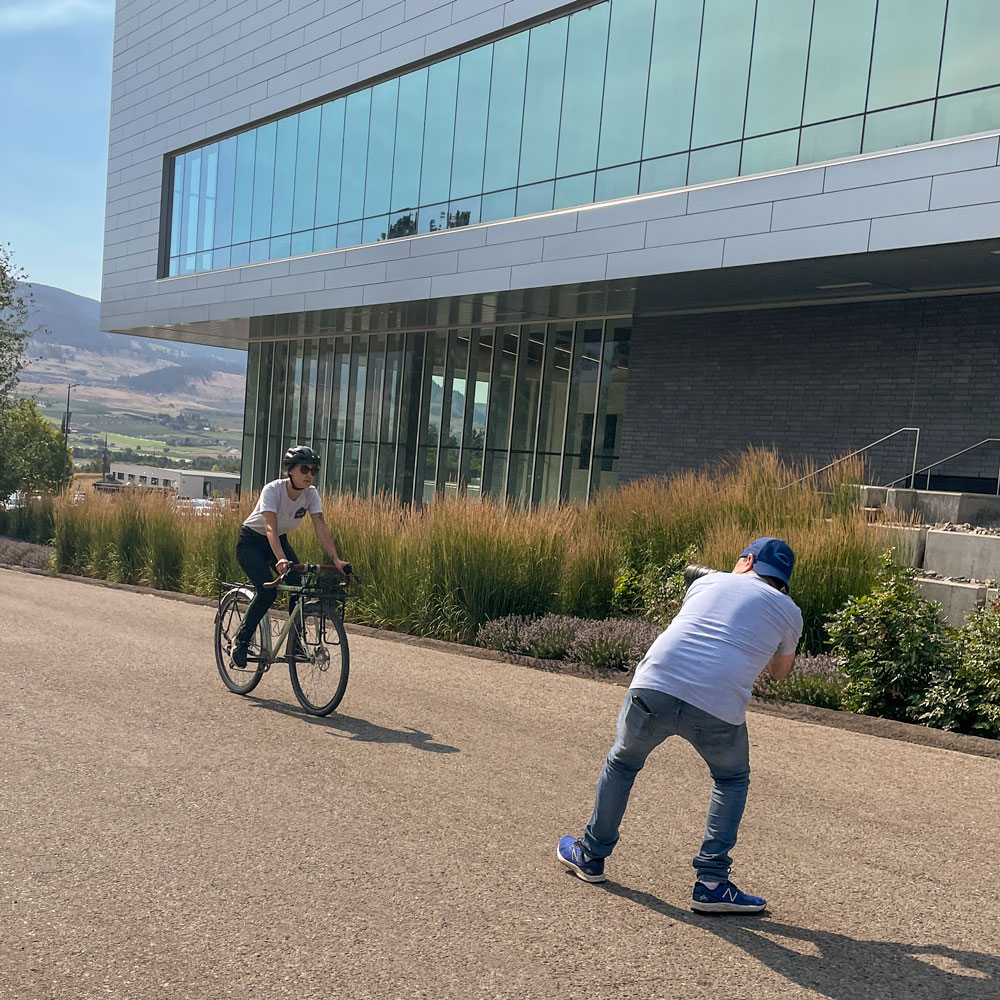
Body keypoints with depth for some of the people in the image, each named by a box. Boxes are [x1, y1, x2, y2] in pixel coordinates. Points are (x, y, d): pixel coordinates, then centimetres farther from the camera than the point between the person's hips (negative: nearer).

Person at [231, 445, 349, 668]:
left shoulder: (310, 493, -15)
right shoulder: (273, 490, -30)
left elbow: (321, 528, -21)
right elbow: (270, 527, -42)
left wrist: (336, 559, -34)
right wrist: (280, 559, -57)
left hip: (280, 540, 5)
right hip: (251, 542, -5)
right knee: (267, 591, -23)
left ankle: (294, 644, 0)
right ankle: (241, 641, -3)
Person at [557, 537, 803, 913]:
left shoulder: (708, 582, 21)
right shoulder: (788, 611, 17)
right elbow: (780, 671, 35)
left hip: (655, 686, 1)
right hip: (718, 709, -1)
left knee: (622, 763, 27)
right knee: (732, 780, 28)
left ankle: (590, 855, 41)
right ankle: (711, 883, 19)